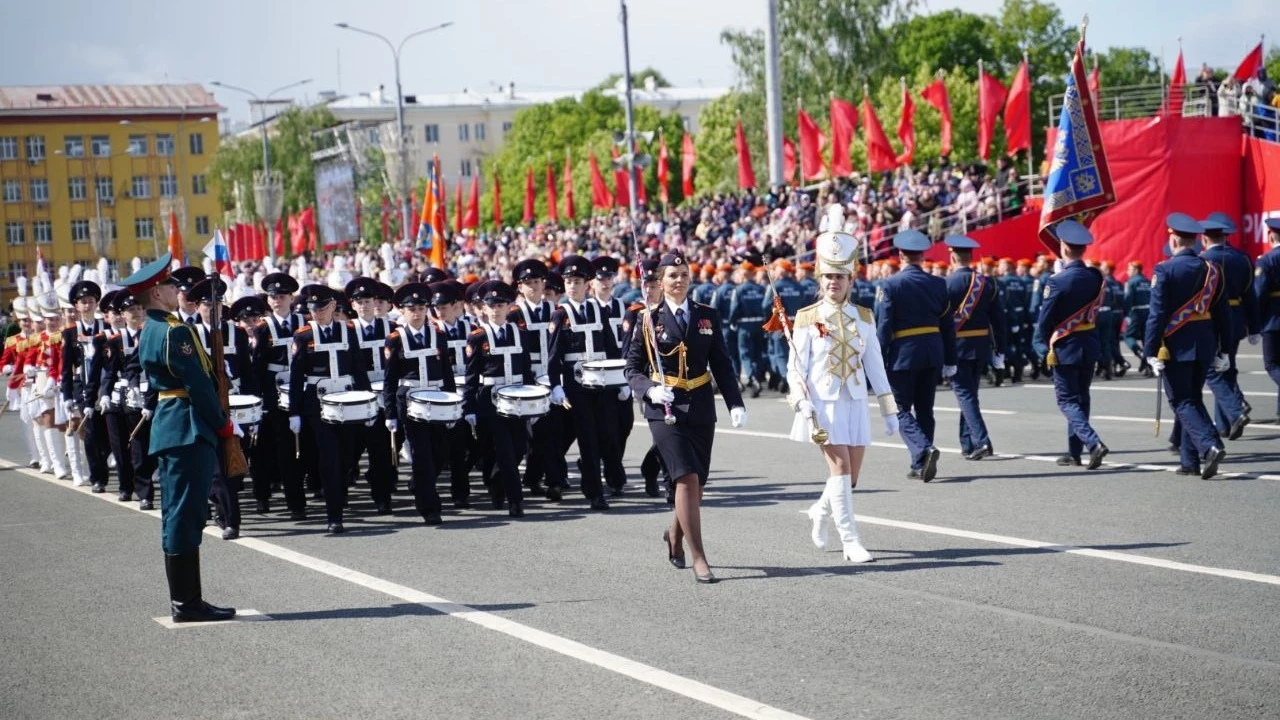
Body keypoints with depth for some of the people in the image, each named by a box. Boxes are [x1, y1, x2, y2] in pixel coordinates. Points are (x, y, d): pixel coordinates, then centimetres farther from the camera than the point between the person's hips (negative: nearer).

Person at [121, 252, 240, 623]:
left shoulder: (148, 332, 14)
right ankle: (187, 602, -6)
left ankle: (183, 598, 17)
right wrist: (223, 424, -6)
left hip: (167, 425, 10)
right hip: (189, 431, -10)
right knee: (186, 514, -8)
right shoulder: (176, 332, -16)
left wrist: (217, 423, 17)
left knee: (177, 514, 12)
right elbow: (199, 384, -18)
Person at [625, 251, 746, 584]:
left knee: (696, 484, 10)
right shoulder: (649, 319, 0)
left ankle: (675, 536, 39)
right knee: (687, 479, -16)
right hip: (664, 410, -4)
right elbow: (632, 368, 2)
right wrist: (651, 390, -17)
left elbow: (722, 365, 8)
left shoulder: (708, 316, 8)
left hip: (701, 410, 4)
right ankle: (699, 558, -14)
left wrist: (735, 404, -3)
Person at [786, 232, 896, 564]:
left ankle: (821, 511, 36)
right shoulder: (808, 319, -2)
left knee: (850, 476, 6)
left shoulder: (863, 317, 8)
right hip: (824, 402, -4)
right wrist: (803, 404, -17)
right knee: (840, 467, -13)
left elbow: (875, 365, 10)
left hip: (856, 402, 4)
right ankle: (850, 541, -9)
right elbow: (796, 368, -3)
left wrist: (889, 409, 8)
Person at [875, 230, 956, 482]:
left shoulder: (889, 285, -8)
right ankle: (921, 466, 16)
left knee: (901, 409, 3)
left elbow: (883, 326, -11)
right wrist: (949, 362, 14)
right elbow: (948, 325, 7)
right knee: (924, 409, 14)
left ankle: (924, 450, -20)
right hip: (932, 354, 5)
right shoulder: (938, 284, 4)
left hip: (902, 355, -5)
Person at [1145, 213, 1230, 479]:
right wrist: (1223, 350, 15)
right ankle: (1191, 460, 18)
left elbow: (1157, 314, -14)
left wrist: (1151, 352, -11)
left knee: (1183, 402, -1)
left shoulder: (1165, 270, -11)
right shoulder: (1212, 269, 5)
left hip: (1175, 346, -6)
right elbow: (1222, 313, 8)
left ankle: (1210, 446, -22)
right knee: (1193, 399, 16)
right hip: (1204, 345, 6)